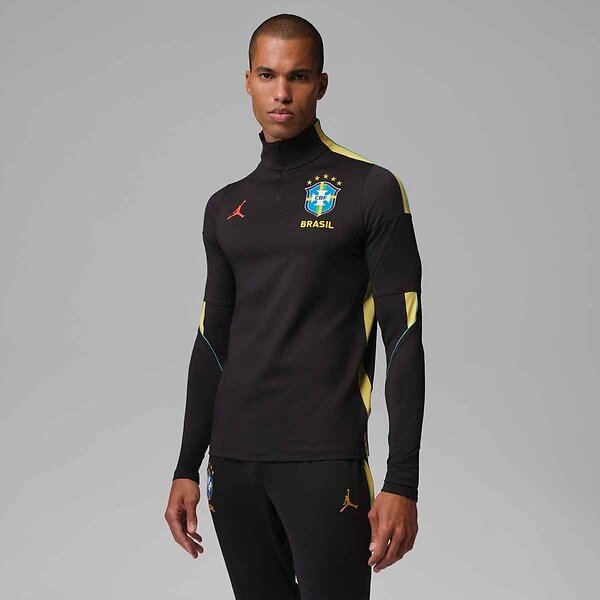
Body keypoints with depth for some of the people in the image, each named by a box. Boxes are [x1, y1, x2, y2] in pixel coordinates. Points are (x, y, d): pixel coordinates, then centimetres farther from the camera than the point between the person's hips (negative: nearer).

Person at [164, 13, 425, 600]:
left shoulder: (370, 190, -2)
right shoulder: (226, 208, 13)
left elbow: (404, 340, -5)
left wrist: (402, 483, -11)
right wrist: (187, 468, 13)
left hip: (326, 462, -4)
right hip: (234, 463, 5)